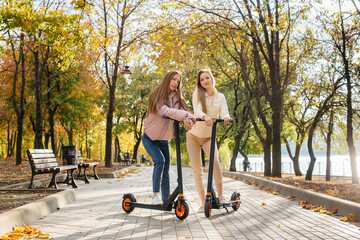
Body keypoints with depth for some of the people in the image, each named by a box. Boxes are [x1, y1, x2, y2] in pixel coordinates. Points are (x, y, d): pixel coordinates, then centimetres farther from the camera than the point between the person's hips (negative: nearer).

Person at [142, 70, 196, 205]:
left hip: (164, 140, 5)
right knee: (159, 160, -26)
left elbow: (184, 110, -14)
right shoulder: (158, 96, -12)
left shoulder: (177, 98, 3)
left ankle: (166, 201, 10)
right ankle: (155, 195, -21)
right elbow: (164, 111, -31)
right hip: (150, 138, -5)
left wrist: (189, 119, -38)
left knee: (165, 172, 4)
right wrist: (183, 116, -44)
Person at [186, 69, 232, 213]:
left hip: (209, 137, 1)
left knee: (215, 161, -24)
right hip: (194, 136, -1)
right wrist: (205, 117, -46)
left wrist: (226, 117, -37)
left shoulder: (220, 97, 2)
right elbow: (197, 111, -23)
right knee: (197, 170, -2)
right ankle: (203, 202, 5)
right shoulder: (197, 94, -5)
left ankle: (220, 195, -11)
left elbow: (224, 112, -12)